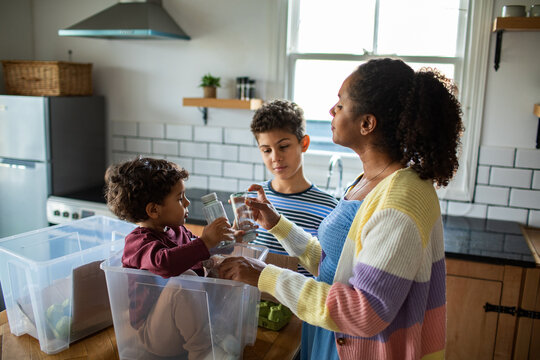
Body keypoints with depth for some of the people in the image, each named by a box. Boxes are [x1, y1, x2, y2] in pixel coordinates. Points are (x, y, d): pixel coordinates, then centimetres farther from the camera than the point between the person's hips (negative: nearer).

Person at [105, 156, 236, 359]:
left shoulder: (177, 232, 7)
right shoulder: (139, 242, -20)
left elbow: (195, 253, 27)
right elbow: (164, 262, -44)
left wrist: (226, 237, 11)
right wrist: (206, 242, -44)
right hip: (152, 333, -8)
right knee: (182, 280, -35)